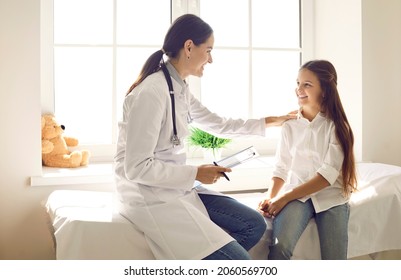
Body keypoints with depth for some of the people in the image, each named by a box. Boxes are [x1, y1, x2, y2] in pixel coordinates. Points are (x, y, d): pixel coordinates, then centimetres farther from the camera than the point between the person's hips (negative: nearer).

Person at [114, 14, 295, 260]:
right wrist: (195, 173, -16)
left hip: (179, 188, 9)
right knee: (238, 260, -15)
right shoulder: (151, 92, -21)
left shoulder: (180, 89, 6)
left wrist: (266, 122, 27)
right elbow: (137, 168, -23)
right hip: (151, 197, -9)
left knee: (254, 224, 7)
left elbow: (217, 123, 23)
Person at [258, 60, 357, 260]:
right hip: (297, 195, 0)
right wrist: (270, 197, -14)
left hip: (331, 197, 0)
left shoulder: (336, 126, -2)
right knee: (279, 247, -27)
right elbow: (281, 170, 7)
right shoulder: (290, 127, 5)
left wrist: (284, 198, -17)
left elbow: (328, 175, -11)